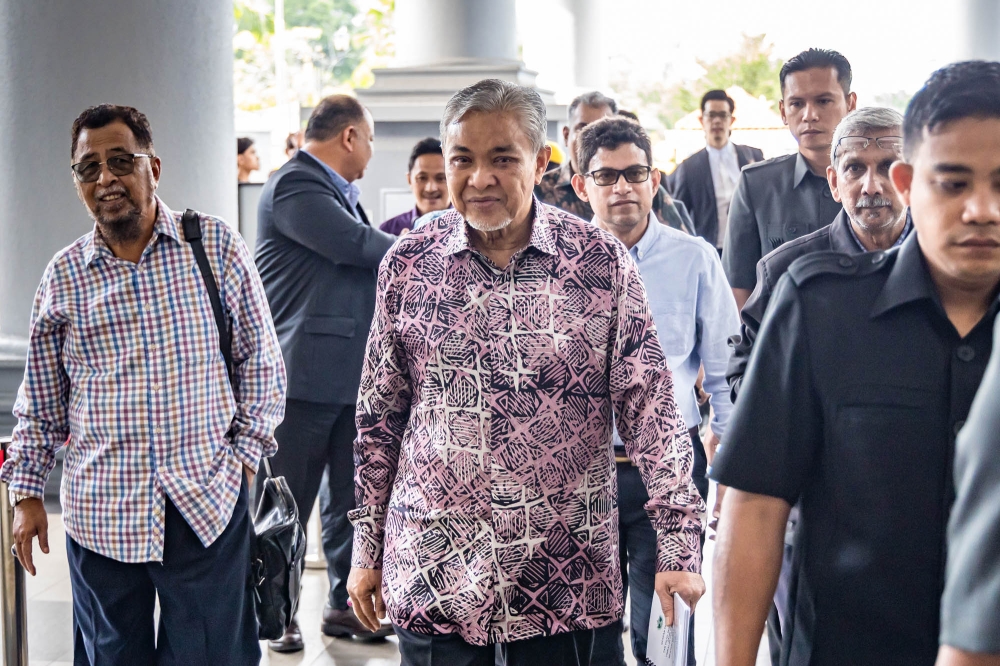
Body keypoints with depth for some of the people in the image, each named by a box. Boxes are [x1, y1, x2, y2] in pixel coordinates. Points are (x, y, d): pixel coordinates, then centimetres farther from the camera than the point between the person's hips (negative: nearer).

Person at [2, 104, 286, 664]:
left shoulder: (216, 245, 0)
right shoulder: (63, 275, 5)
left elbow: (261, 359, 5)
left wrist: (246, 455, 1)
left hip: (207, 502, -2)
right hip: (101, 512, 2)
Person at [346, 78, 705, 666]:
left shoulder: (602, 262, -3)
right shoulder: (407, 265, 1)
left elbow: (651, 410, -3)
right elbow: (380, 417, 8)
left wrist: (678, 544, -8)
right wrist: (367, 550, 10)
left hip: (563, 574, -1)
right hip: (433, 570, 1)